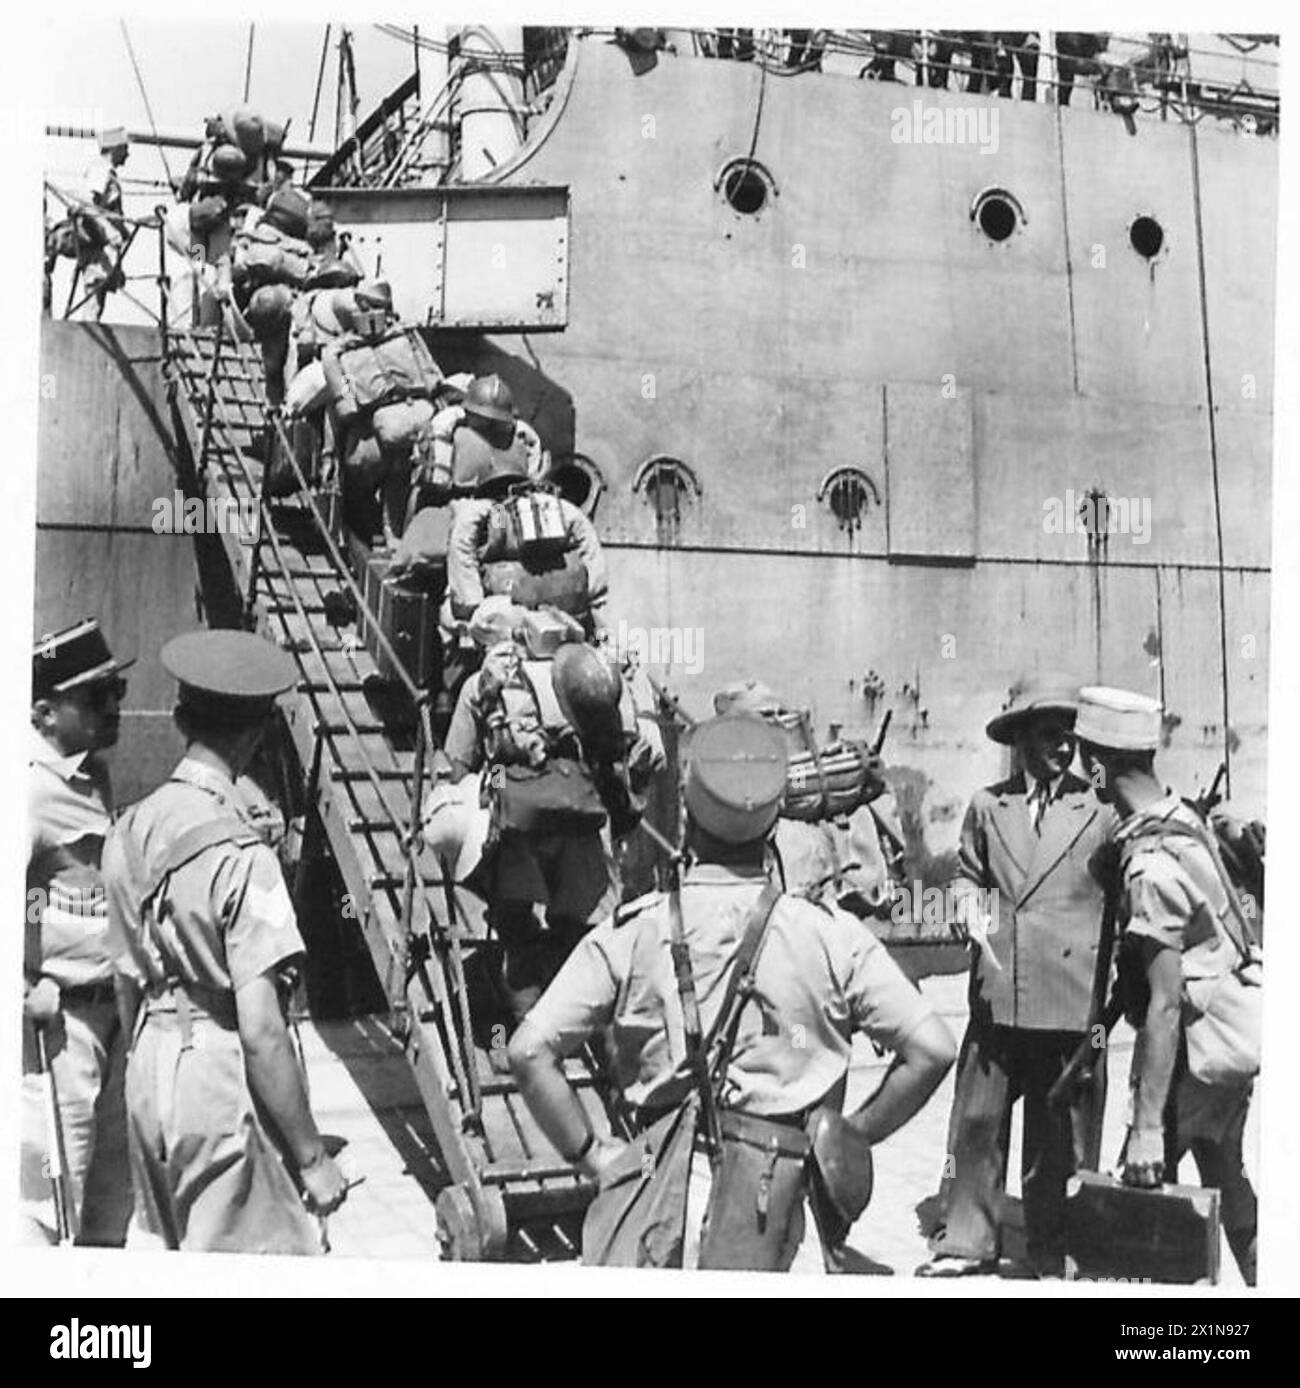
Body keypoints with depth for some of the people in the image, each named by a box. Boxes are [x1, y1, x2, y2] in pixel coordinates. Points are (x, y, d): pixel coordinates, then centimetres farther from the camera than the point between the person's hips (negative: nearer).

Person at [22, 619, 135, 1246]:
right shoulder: (33, 788, -18)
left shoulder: (94, 775, 10)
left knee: (115, 1182, 19)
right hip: (58, 1016, -9)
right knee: (51, 1193, 0)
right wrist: (24, 990, -22)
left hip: (111, 1007, 9)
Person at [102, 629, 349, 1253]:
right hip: (223, 1073, -8)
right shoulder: (240, 854, -21)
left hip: (148, 1067, 8)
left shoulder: (129, 830, 1)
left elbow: (129, 988, 11)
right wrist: (313, 1156, -14)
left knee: (164, 1253, 22)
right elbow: (261, 1030, -21)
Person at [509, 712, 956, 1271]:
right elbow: (932, 1051, -1)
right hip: (783, 1189, 0)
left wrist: (591, 1154, 5)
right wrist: (848, 1137, 10)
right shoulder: (832, 935, 2)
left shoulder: (632, 933, 1)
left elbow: (529, 1052, -5)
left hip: (666, 1188, 1)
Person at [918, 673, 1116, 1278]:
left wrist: (1119, 998, 0)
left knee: (1062, 1138, 8)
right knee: (976, 1123, 8)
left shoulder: (1100, 810, 0)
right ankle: (966, 1241, 25)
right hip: (996, 1000, 2)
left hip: (1072, 1002, -2)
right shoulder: (987, 806, 6)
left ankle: (1054, 1259, 24)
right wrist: (968, 903, -2)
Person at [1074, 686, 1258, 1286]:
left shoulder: (1151, 865, -26)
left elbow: (1166, 1002, -28)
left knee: (1142, 1183, 2)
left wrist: (1147, 1125, -26)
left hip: (1196, 1044, -9)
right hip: (1231, 1039, 9)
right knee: (1226, 1182, 21)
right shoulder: (1184, 818, 2)